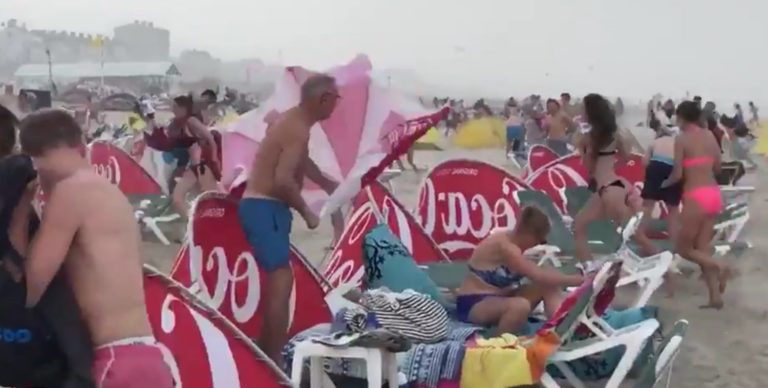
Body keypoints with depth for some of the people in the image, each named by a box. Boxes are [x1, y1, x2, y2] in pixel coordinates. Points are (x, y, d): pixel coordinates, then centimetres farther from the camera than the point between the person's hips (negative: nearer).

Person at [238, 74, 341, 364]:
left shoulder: (292, 121, 13)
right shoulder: (298, 129, -19)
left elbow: (302, 161, 32)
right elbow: (283, 180, -29)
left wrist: (329, 185, 41)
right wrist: (306, 212, -15)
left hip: (262, 205, 11)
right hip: (264, 208, -11)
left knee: (276, 281, 19)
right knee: (281, 281, -11)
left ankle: (266, 354, 30)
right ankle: (274, 363, -8)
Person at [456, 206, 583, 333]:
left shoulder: (514, 243, 5)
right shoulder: (504, 245, -25)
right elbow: (537, 276, -29)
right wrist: (575, 280, -24)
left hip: (498, 298, 10)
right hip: (473, 303, -10)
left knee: (550, 286, -5)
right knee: (521, 306, -39)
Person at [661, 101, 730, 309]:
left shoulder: (681, 139, -9)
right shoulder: (710, 136, 10)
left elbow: (678, 175, -11)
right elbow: (717, 167, 14)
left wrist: (665, 183, 8)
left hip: (696, 197, -7)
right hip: (714, 194, 7)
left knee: (683, 248, 8)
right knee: (702, 248, 13)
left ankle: (719, 266, -14)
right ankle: (715, 296, 8)